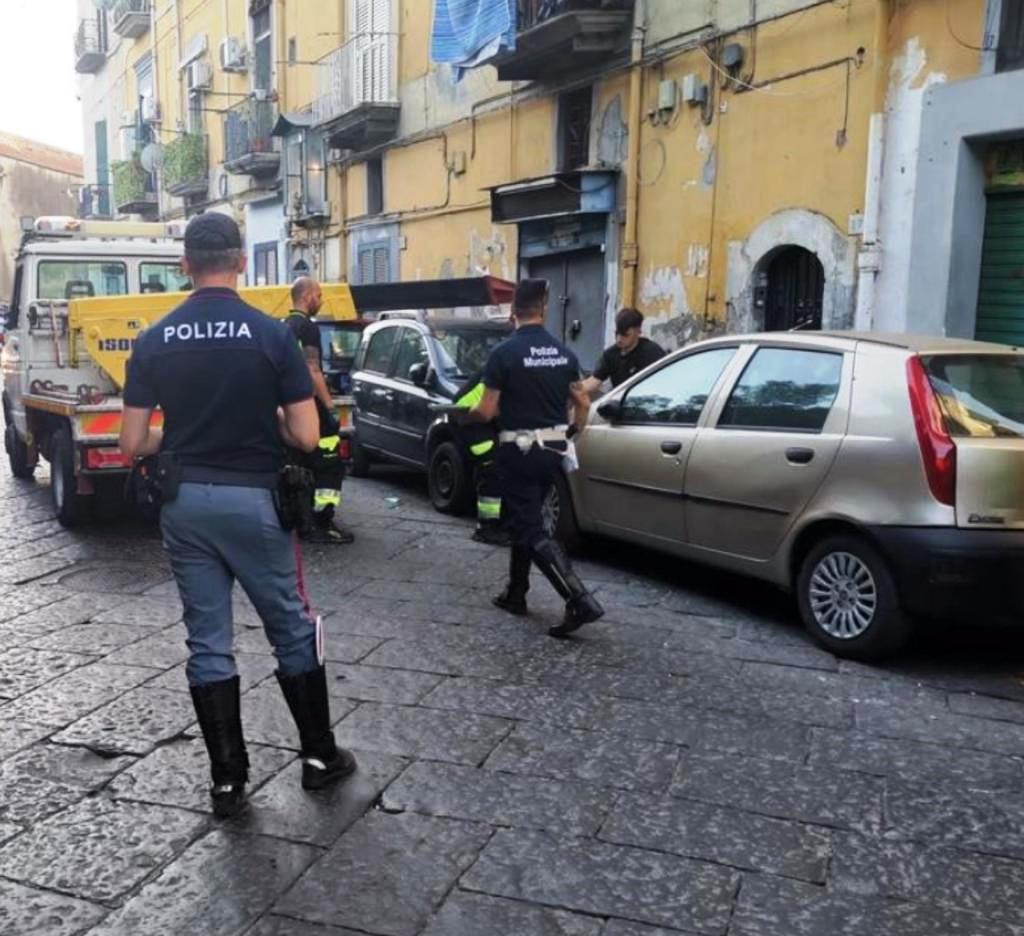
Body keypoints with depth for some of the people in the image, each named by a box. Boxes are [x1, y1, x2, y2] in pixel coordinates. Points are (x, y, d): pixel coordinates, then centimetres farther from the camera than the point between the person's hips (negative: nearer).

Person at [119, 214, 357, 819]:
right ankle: (320, 755, 23)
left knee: (208, 641, 10)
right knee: (292, 630, 12)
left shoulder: (153, 342, 0)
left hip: (184, 502, 3)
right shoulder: (271, 334, -9)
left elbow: (134, 444, 0)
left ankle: (228, 780, 16)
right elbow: (306, 437, -11)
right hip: (253, 499, -3)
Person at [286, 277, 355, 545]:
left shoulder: (285, 327, 15)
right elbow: (312, 371, -21)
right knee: (329, 466, -6)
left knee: (302, 466, 14)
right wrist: (330, 406, -21)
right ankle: (322, 525, -7)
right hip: (311, 407, -10)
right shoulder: (307, 327, -14)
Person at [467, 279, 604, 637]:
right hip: (552, 449, 6)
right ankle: (515, 593, 28)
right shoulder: (563, 352, 3)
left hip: (519, 450, -6)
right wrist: (571, 432, 26)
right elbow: (582, 403, 9)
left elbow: (486, 412, -12)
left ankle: (580, 601, -14)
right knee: (525, 519, 21)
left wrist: (469, 412, 10)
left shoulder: (504, 353, -14)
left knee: (532, 530, -4)